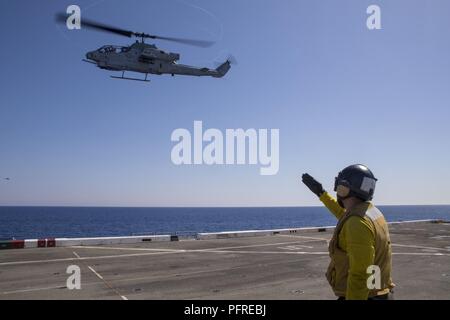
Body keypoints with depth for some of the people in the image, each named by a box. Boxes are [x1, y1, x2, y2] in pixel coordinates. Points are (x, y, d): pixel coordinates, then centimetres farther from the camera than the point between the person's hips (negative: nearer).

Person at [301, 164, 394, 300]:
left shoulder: (358, 222, -25)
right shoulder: (370, 211, 7)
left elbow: (360, 275, -28)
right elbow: (345, 214, 31)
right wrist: (321, 193, 35)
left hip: (359, 297, -10)